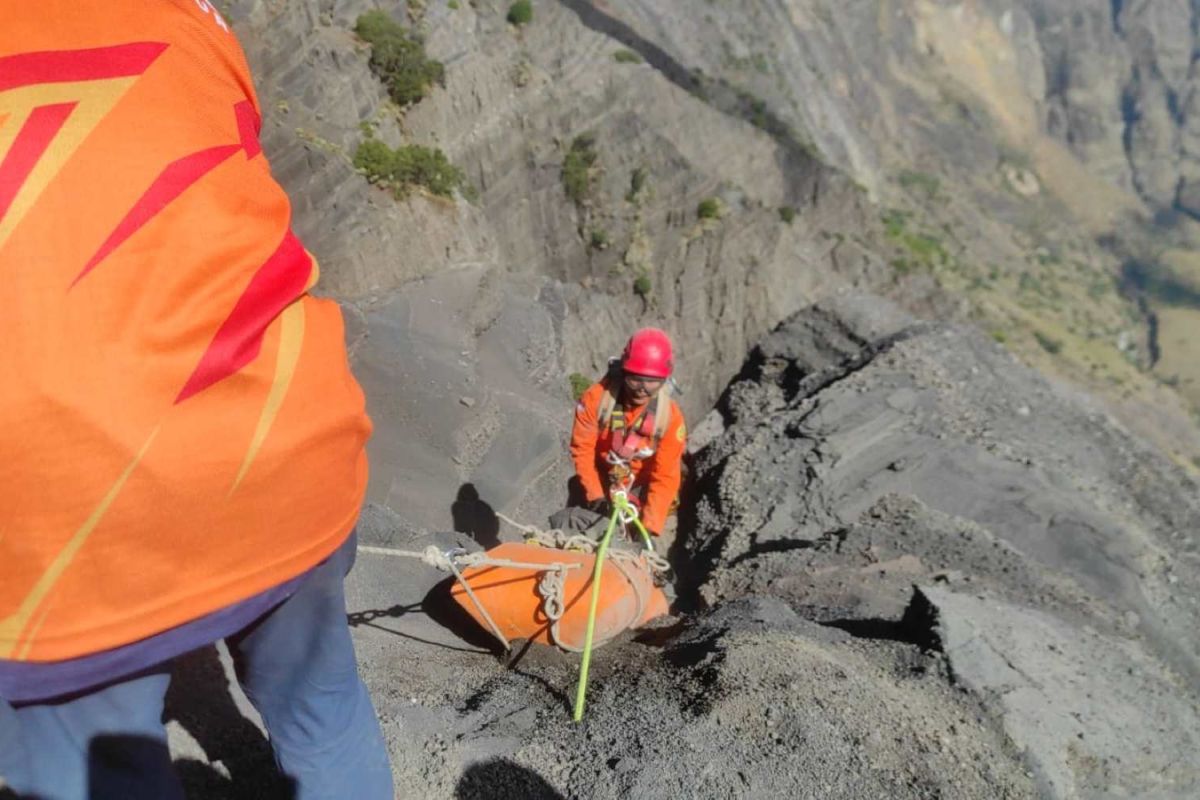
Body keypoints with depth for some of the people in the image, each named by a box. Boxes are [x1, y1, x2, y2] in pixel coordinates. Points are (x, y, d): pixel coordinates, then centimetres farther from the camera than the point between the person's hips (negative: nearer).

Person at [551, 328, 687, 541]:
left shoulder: (670, 417, -26)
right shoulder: (596, 397, -26)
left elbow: (665, 477, -24)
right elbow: (582, 450, -16)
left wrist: (649, 527, -31)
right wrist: (596, 496, -21)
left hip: (640, 490, -1)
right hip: (601, 484, 1)